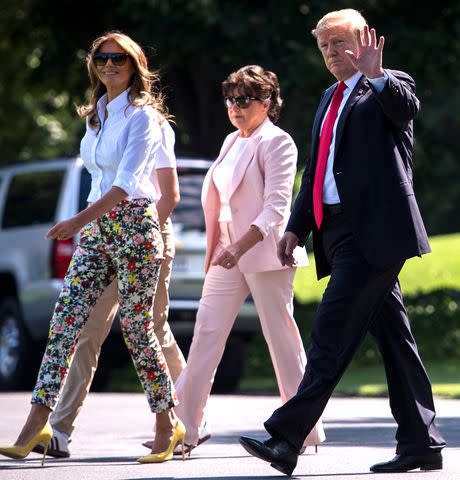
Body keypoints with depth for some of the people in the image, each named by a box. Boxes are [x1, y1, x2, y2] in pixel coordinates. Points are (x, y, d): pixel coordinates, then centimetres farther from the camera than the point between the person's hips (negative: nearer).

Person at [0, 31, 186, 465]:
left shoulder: (142, 115, -8)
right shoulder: (95, 115, 15)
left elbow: (127, 182, -18)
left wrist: (81, 219, -27)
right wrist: (87, 223, 15)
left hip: (134, 225, -7)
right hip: (95, 229, 7)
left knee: (136, 328, -4)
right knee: (65, 321, -4)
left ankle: (168, 423, 9)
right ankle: (37, 423, -9)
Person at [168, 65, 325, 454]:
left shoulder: (277, 143, -8)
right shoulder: (232, 142, 16)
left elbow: (276, 208, -16)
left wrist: (240, 247, -26)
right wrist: (215, 252, 13)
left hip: (265, 253, -8)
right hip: (228, 254, 8)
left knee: (282, 338, -2)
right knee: (206, 334, 2)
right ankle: (183, 428, 1)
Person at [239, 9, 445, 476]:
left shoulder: (389, 87, 0)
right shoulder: (331, 98, 23)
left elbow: (407, 107, -25)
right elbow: (316, 170, 25)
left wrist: (376, 74, -39)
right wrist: (297, 226, 20)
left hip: (373, 230, -8)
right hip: (340, 233, 8)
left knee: (332, 333, -13)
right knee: (391, 336, 10)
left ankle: (287, 439, -17)